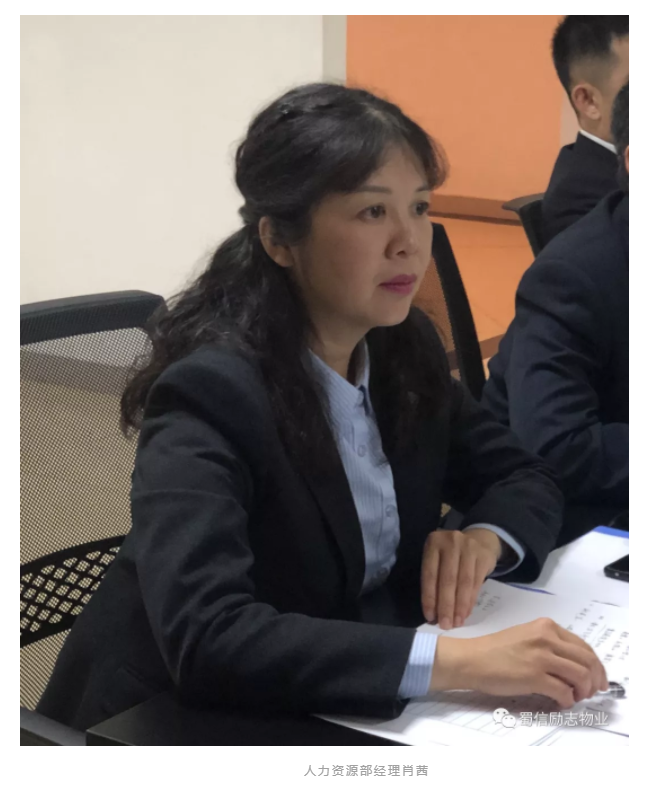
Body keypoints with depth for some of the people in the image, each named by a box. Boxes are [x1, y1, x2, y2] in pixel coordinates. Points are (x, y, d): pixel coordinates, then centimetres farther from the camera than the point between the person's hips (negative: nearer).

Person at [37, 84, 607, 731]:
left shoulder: (403, 346, -3)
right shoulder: (210, 391, -24)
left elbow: (522, 477, 7)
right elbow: (205, 637, -34)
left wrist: (484, 537, -14)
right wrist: (457, 661, -40)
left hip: (346, 706, 5)